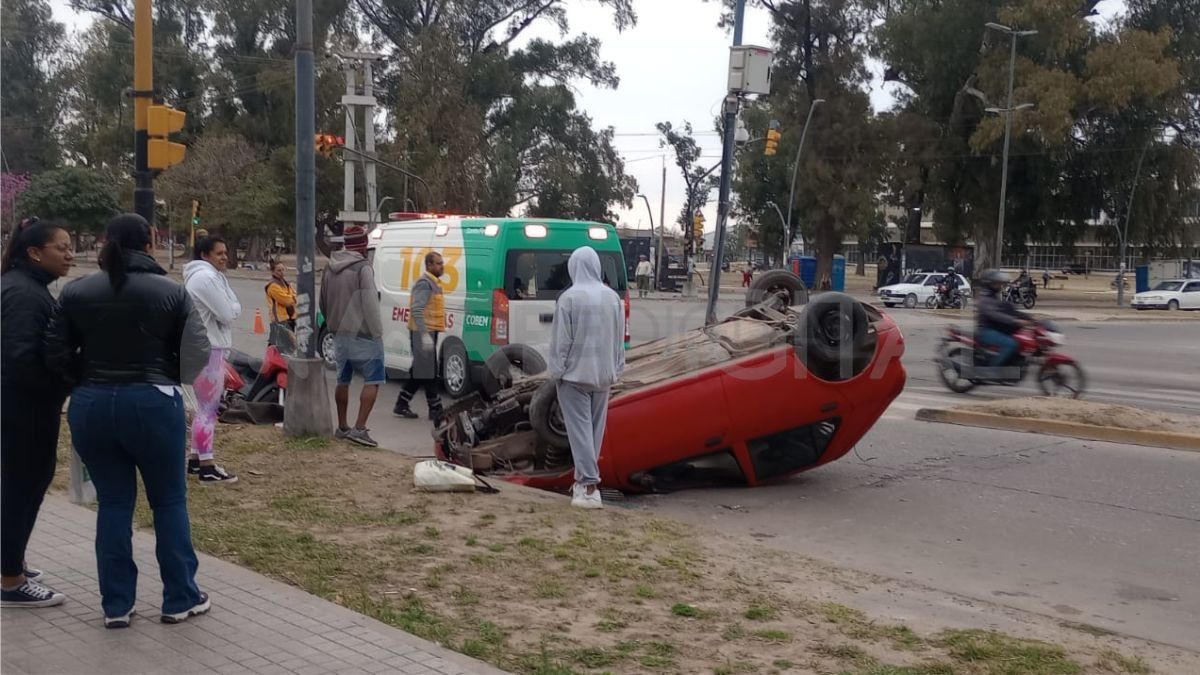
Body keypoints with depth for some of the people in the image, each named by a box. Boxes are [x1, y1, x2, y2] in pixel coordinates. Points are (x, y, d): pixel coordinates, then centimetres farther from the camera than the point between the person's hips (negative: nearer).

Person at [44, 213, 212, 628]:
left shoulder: (76, 292, 1)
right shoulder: (172, 292, -6)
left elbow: (56, 354, 0)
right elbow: (197, 354, -7)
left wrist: (89, 381, 16)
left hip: (91, 406, 3)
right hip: (153, 404, -3)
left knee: (113, 503, 12)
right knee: (169, 501, 10)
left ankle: (116, 606, 16)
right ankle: (180, 599, 17)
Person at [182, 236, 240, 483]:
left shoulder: (206, 275, 18)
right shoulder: (206, 277, -17)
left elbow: (234, 307, 18)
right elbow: (229, 313, -18)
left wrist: (230, 308, -1)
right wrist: (231, 308, 1)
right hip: (207, 349, -11)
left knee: (205, 406, 17)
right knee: (209, 408, -6)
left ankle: (195, 460, 24)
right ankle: (207, 467, -2)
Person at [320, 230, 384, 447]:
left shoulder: (328, 270, 11)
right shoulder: (362, 267, -13)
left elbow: (323, 304, 20)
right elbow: (370, 303, -18)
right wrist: (377, 332, -14)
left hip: (339, 334, 8)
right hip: (362, 335, -8)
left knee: (343, 381, 17)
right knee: (372, 381, -4)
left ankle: (342, 427, 24)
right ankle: (359, 429, -12)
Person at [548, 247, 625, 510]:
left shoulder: (569, 298, -13)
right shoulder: (613, 297, 2)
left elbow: (561, 340, -12)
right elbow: (620, 339, 8)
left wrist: (556, 371, -3)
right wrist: (615, 370, 16)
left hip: (575, 373, -5)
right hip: (603, 374, 5)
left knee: (580, 428, -2)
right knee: (596, 428, 14)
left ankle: (590, 486, -8)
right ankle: (585, 479, 24)